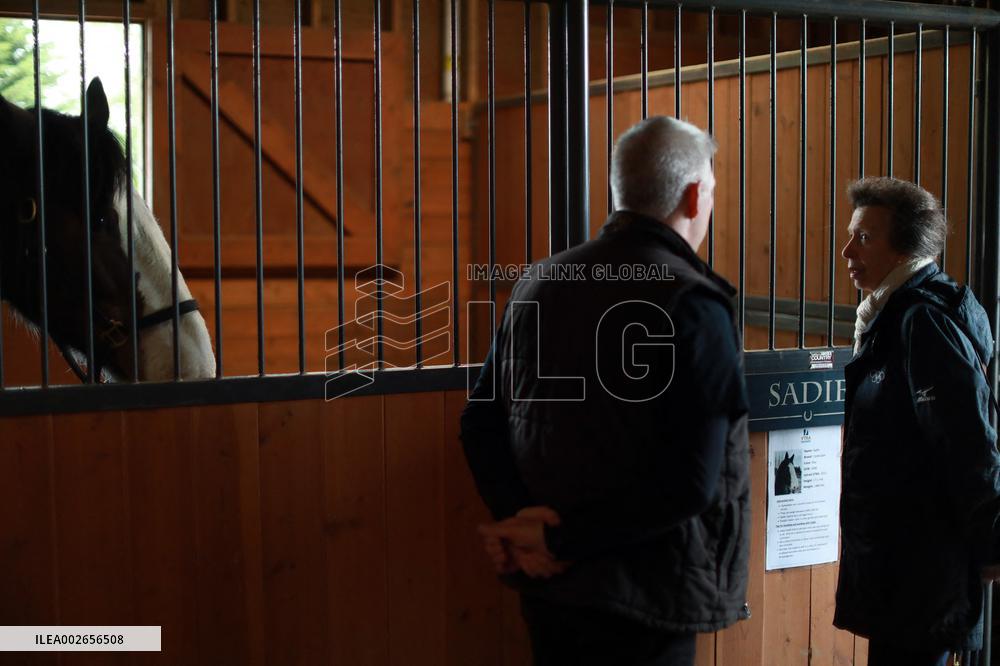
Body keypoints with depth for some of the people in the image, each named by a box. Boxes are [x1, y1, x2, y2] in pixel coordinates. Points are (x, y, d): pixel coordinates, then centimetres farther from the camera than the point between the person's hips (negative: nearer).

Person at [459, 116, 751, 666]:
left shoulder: (538, 284, 4)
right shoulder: (692, 302, -15)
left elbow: (481, 424, 5)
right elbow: (689, 482, -22)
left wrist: (519, 519, -7)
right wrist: (563, 542, -15)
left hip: (547, 586, 6)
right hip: (642, 601, -6)